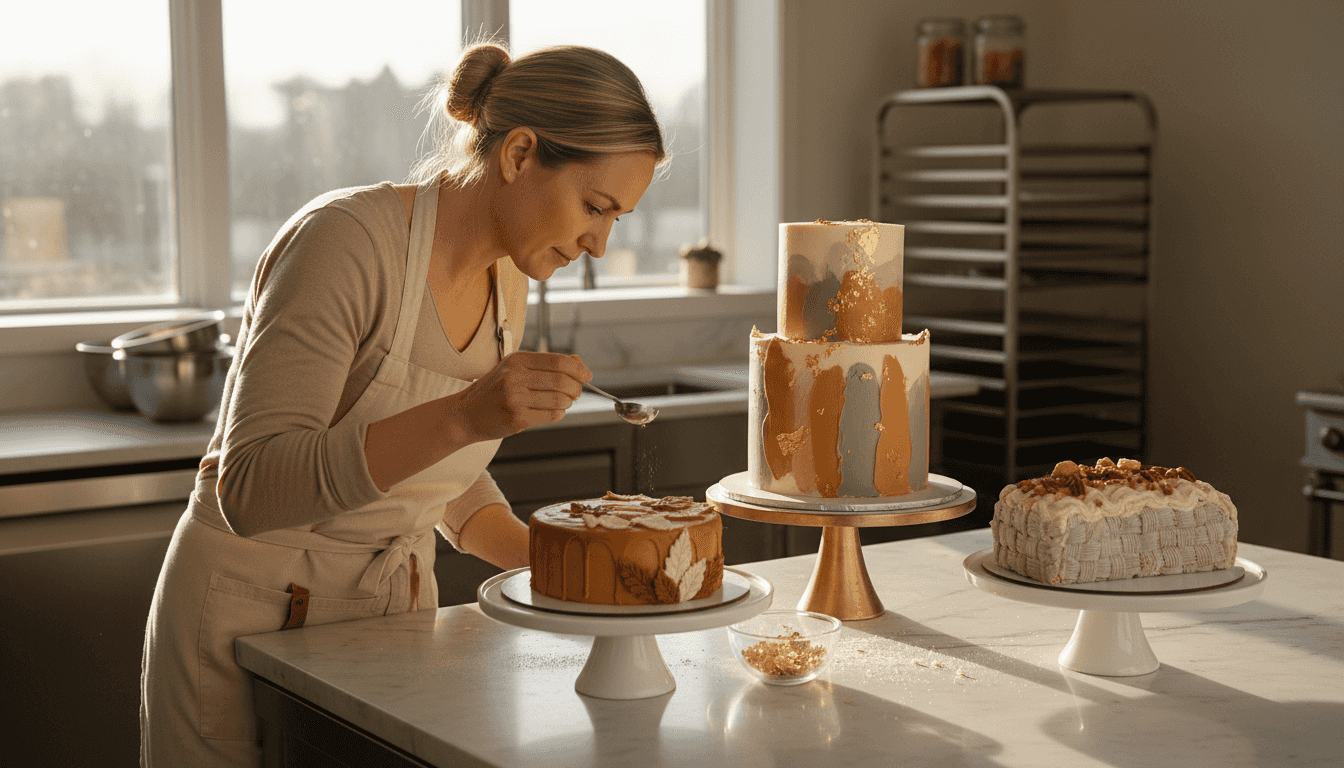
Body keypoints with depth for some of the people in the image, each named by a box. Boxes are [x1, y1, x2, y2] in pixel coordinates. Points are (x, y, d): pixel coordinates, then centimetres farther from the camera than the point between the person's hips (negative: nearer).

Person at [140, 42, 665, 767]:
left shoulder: (506, 278, 1)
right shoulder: (346, 238, -23)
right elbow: (249, 490, -29)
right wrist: (466, 416, -37)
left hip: (396, 610, 7)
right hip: (256, 618, -6)